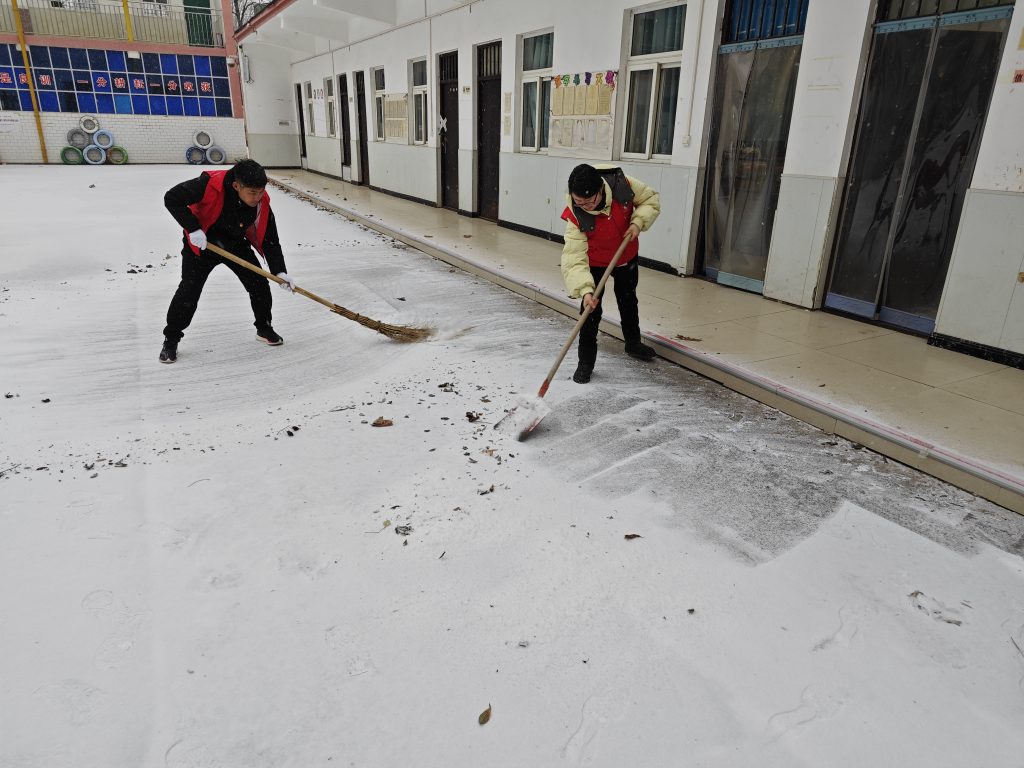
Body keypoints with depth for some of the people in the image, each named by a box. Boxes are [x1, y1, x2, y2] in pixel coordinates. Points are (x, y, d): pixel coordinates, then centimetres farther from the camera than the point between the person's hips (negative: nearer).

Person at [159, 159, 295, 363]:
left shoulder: (261, 204, -21)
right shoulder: (209, 184, -34)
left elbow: (269, 239, -14)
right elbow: (172, 199, -25)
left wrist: (279, 271, -23)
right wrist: (193, 228, -30)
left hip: (236, 244, 3)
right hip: (201, 242, -3)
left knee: (259, 284, -3)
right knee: (189, 291, -8)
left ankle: (264, 328, 21)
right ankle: (171, 340, 8)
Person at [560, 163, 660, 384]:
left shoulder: (623, 185, -30)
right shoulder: (575, 216, -35)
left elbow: (651, 199, -11)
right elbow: (574, 258, -39)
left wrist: (638, 222, -28)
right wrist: (585, 290, -51)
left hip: (626, 257, 3)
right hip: (595, 263, -3)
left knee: (628, 300, 21)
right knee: (591, 308, -11)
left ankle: (633, 343, 45)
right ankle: (586, 361, 4)